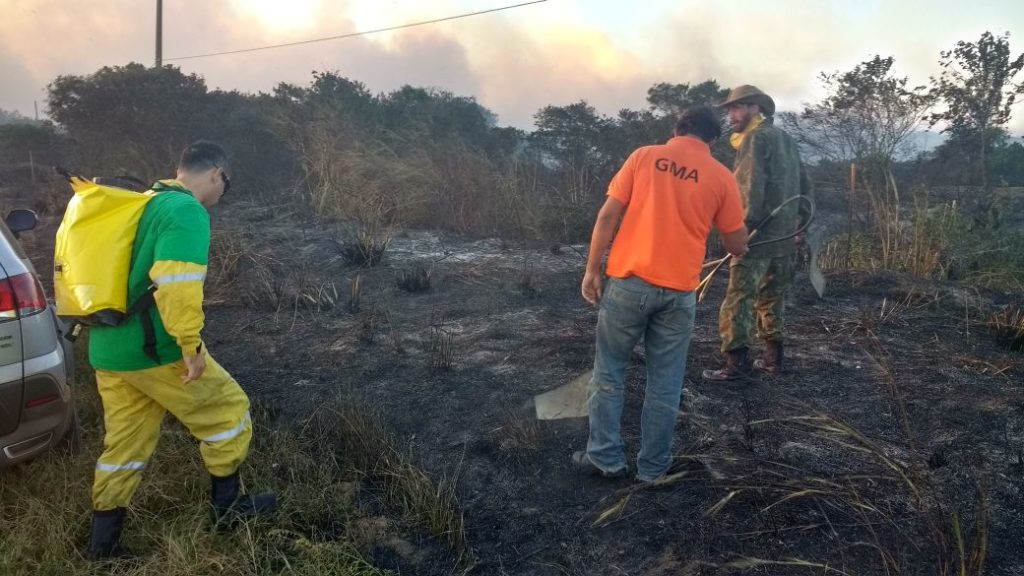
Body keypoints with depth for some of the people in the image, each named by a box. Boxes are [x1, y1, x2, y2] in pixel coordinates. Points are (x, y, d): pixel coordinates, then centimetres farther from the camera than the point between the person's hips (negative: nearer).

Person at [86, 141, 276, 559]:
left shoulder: (142, 206, 17)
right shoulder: (187, 211, -14)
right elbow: (176, 283, -28)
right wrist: (191, 345, -22)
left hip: (108, 349, 9)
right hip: (156, 348, -9)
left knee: (125, 442, 17)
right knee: (227, 411, 9)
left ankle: (104, 541, 25)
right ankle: (227, 506, 21)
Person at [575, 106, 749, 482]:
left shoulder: (644, 157, 3)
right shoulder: (721, 177, 3)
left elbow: (608, 216, -4)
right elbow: (737, 246, 9)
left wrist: (592, 270, 2)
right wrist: (740, 249, 33)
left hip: (629, 281, 0)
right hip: (679, 291, 1)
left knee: (608, 373, 13)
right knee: (665, 384, 11)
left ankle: (605, 458, 17)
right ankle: (653, 467, 19)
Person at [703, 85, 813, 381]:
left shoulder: (756, 138, -9)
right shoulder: (787, 139, 18)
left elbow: (752, 188, -19)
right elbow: (804, 186, 19)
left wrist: (744, 228, -16)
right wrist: (800, 224, 22)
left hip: (760, 235, -9)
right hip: (786, 236, 9)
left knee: (739, 299, -6)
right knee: (773, 299, 16)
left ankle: (737, 363, -6)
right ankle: (773, 359, 20)